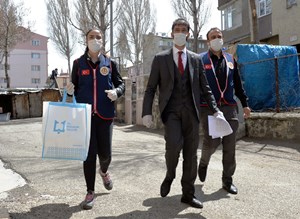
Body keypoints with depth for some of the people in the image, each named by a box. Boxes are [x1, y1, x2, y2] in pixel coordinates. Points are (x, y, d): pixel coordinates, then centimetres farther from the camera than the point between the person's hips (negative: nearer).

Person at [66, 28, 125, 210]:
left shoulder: (110, 63, 5)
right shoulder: (78, 63, 5)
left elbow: (121, 83, 9)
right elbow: (75, 86, 11)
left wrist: (117, 91, -12)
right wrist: (70, 90, -12)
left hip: (105, 114, 1)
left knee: (105, 152, 5)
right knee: (89, 153, 1)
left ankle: (104, 171, 42)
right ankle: (90, 192, 16)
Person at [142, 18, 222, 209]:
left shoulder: (196, 59, 12)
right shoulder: (160, 58, 6)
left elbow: (205, 88, 13)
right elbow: (151, 88, 3)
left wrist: (215, 109, 2)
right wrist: (147, 112, -8)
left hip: (191, 111, 3)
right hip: (170, 110, -2)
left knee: (191, 154, 3)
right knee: (174, 144, -24)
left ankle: (188, 194, 17)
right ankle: (170, 176, 7)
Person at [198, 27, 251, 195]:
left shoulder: (230, 59, 15)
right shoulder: (201, 60, 2)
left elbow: (238, 84, 17)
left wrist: (245, 103, 14)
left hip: (229, 108, 4)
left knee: (230, 146, 3)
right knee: (211, 142, -8)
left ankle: (227, 180, 16)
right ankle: (204, 163, 26)